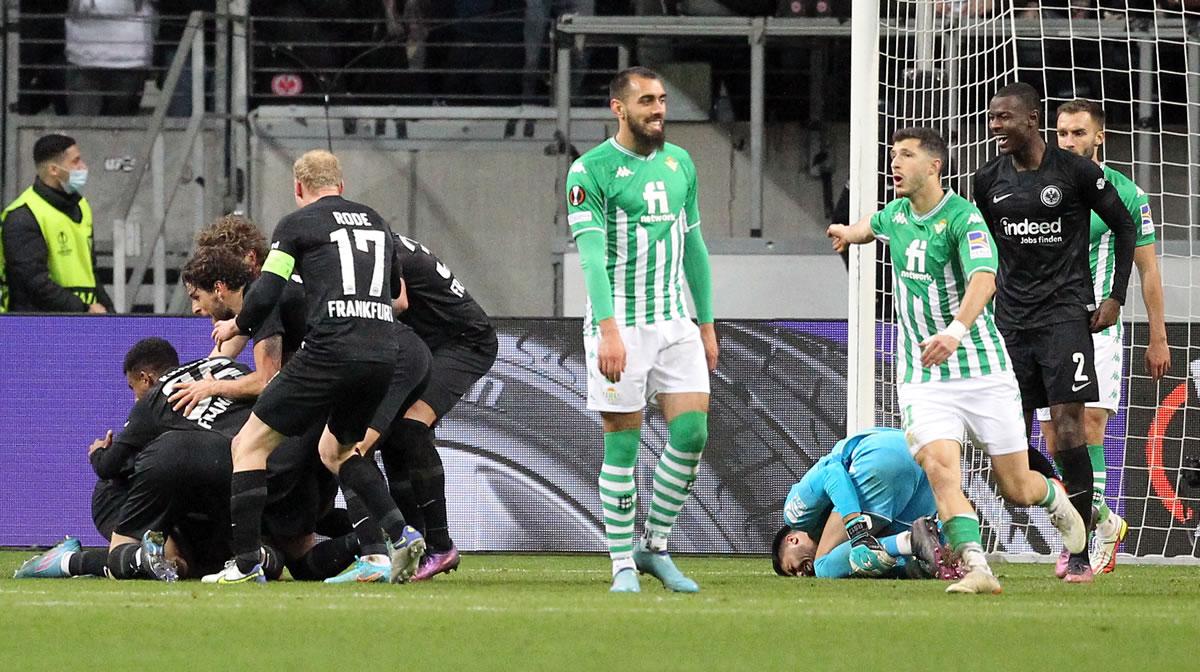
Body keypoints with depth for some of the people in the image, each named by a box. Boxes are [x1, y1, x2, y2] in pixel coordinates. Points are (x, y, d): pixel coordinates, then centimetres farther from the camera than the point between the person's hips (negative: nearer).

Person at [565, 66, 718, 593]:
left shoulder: (679, 163, 11)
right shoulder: (590, 170, -8)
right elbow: (592, 254, -15)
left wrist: (707, 324, 15)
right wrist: (609, 330, -24)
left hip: (674, 323, 5)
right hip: (620, 326, -5)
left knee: (691, 434, -4)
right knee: (622, 447, -2)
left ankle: (654, 546, 11)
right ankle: (623, 564, 6)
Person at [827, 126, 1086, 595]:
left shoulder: (964, 218, -16)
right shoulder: (897, 215, 5)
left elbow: (983, 279, -34)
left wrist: (956, 331, -52)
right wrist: (850, 232, 54)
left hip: (983, 373, -4)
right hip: (923, 380, 4)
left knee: (1016, 489, 4)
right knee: (939, 467, -23)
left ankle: (1057, 503, 39)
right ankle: (977, 569, -30)